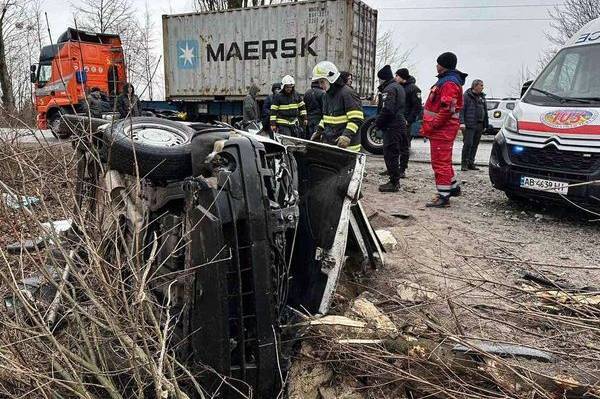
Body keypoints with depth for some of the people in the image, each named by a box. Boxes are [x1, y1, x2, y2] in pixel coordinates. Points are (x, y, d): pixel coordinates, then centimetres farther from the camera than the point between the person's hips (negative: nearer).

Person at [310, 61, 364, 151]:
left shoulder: (348, 94, -13)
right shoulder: (327, 95, 15)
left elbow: (357, 119, -18)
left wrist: (347, 135, -29)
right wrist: (319, 131, 14)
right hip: (328, 142, 8)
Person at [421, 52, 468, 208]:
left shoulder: (449, 83, -16)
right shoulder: (446, 80, 19)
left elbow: (447, 110, -25)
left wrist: (430, 126, -21)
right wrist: (429, 125, 18)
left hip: (442, 129, -11)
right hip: (442, 129, 11)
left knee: (440, 162, -8)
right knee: (443, 160, 20)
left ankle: (444, 196, -3)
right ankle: (453, 187, 33)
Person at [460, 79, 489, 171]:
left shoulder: (482, 97, 18)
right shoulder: (467, 96, -3)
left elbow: (485, 112, 21)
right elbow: (461, 110, -9)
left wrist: (485, 125, 17)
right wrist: (462, 122, -19)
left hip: (479, 126, 7)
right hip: (469, 125, -7)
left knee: (475, 145, 8)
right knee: (468, 144, -10)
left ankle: (471, 163, 15)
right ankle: (464, 163, -3)